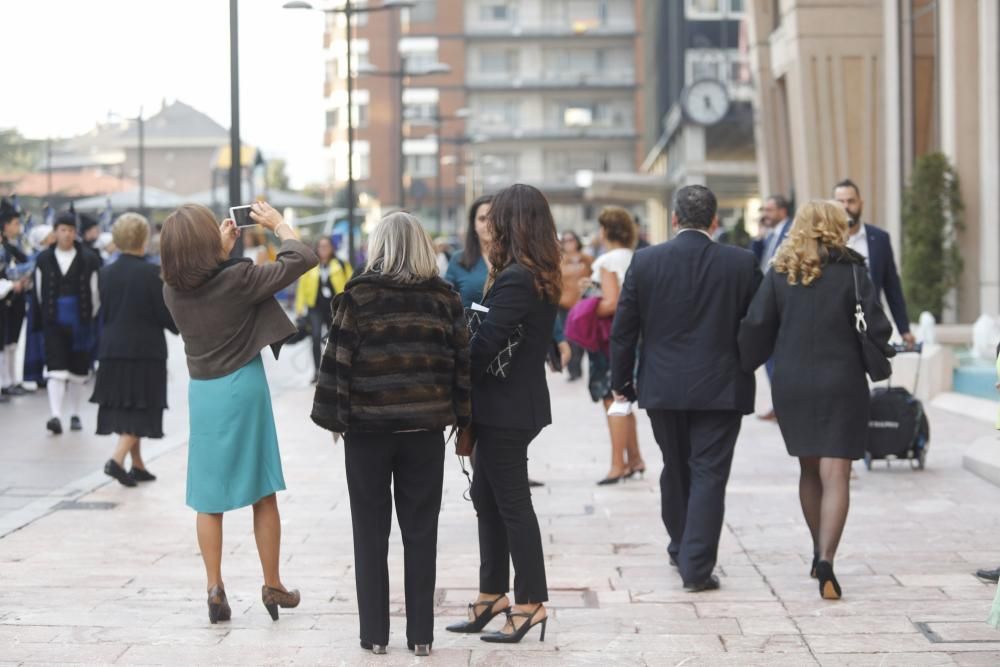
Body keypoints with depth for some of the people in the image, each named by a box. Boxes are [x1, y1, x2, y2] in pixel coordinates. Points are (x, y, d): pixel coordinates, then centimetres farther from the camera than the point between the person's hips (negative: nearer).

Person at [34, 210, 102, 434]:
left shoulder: (89, 260, -5)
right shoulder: (43, 260, 0)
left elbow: (95, 292, 2)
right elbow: (40, 292, 10)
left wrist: (89, 317, 6)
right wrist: (47, 315, 13)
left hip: (80, 323, 0)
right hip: (54, 323, 0)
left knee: (77, 370, 9)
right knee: (56, 369, -10)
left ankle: (75, 414, 23)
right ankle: (56, 415, -17)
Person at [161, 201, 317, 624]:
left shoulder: (173, 290, -4)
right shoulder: (237, 279, -17)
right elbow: (301, 259, -13)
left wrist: (223, 251, 18)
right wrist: (278, 224, 1)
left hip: (202, 393, 4)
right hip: (242, 388, -4)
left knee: (208, 499, 9)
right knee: (263, 494, 8)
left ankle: (215, 590, 7)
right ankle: (272, 587, 14)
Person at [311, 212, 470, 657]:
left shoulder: (359, 294, -5)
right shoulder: (443, 296, 2)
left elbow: (338, 359, -7)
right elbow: (461, 362, 2)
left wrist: (334, 416, -1)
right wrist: (462, 416, 9)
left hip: (367, 425, -1)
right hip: (425, 427, 2)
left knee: (371, 533, 8)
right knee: (420, 532, 8)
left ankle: (374, 633, 9)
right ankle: (421, 633, 9)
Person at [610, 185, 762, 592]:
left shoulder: (645, 262, -4)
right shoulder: (742, 263, -7)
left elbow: (623, 330, 0)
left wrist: (621, 382, 10)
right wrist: (744, 366, 18)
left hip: (662, 387, 2)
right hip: (721, 388, -2)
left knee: (676, 470, 19)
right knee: (708, 475, 1)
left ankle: (681, 548, 36)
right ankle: (697, 567, -3)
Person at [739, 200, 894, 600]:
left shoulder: (780, 274, 2)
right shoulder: (850, 272, -5)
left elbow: (755, 327, -4)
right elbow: (876, 327, -8)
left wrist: (744, 369, 9)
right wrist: (879, 357, 11)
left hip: (792, 385, 3)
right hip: (841, 384, -3)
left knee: (809, 470, 19)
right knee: (835, 477, -4)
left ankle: (819, 555, 28)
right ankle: (826, 559, -20)